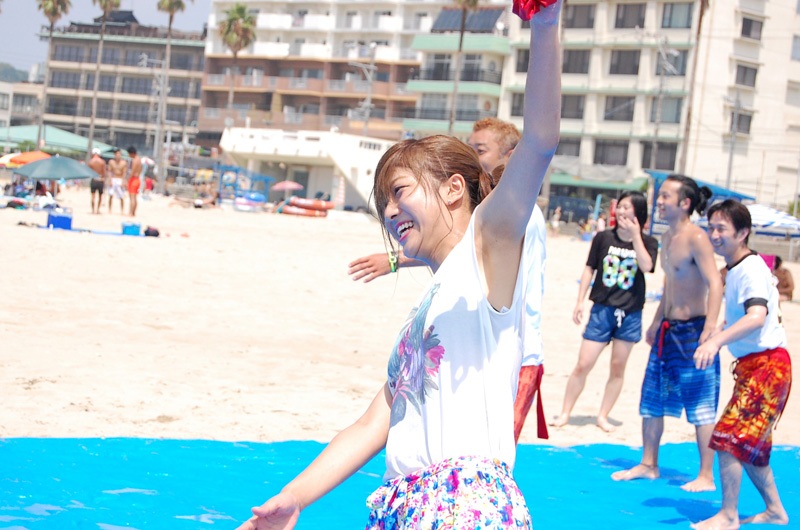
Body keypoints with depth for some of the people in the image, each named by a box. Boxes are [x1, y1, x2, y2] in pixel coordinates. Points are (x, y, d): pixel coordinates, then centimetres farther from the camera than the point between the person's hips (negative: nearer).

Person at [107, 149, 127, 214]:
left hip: (120, 180, -1)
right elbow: (109, 171, 2)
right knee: (111, 195, -14)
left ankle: (122, 210, 8)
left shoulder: (124, 163, 1)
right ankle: (109, 209, -7)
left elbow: (124, 173, -2)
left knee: (122, 197, -3)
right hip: (113, 180, 1)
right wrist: (110, 180, -10)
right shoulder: (111, 162, 4)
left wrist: (123, 182, -11)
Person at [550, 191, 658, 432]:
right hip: (602, 309, 0)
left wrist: (635, 235, -18)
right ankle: (565, 413, 8)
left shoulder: (648, 242, 1)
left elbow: (646, 266, -18)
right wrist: (580, 301, 2)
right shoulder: (604, 238, 2)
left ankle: (603, 416, 18)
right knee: (583, 365, -3)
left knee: (618, 367, 6)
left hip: (630, 312, 0)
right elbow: (589, 269, 7)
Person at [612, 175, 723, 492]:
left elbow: (715, 284, -22)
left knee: (701, 407, -2)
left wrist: (709, 331, -29)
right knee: (651, 399, 13)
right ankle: (648, 465, 25)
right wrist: (657, 322, 27)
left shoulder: (696, 238, -16)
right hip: (668, 330, 9)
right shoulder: (667, 238, 12)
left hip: (692, 329, -9)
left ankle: (706, 477, 6)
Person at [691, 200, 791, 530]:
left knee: (729, 437, -11)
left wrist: (716, 340, -46)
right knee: (749, 445, 15)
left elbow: (757, 316, -36)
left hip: (766, 364, -10)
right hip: (752, 365, 10)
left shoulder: (751, 269, -19)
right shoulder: (735, 269, 12)